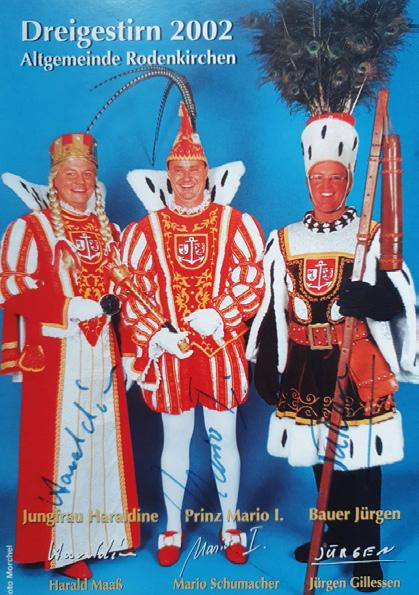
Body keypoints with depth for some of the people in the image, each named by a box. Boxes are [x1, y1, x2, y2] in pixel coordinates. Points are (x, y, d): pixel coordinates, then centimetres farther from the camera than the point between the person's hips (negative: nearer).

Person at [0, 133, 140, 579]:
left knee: (105, 437, 10)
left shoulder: (108, 232, 16)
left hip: (101, 352, 5)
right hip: (54, 354, -5)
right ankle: (59, 546, 13)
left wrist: (114, 304, 2)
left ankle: (103, 530, 26)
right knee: (58, 444, -1)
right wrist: (69, 307, -18)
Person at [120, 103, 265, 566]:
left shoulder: (237, 224, 0)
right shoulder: (144, 230, 3)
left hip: (221, 350, 0)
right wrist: (158, 335, -12)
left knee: (224, 440, 11)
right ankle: (173, 529, 31)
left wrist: (216, 316, -18)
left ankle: (230, 527, 30)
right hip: (169, 352, 1)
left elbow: (253, 282, -4)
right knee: (175, 441, 13)